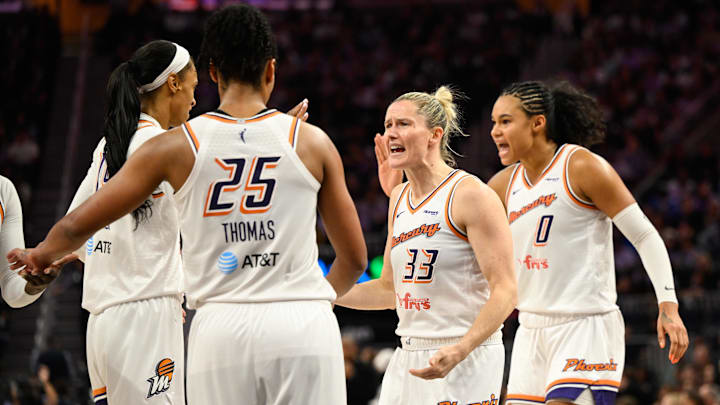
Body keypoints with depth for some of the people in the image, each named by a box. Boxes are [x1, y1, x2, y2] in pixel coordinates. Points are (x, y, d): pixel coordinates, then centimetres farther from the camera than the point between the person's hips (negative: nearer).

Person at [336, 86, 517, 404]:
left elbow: (505, 292, -16)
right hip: (408, 362, 7)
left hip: (466, 360, -7)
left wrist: (459, 351, -27)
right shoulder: (399, 198, 12)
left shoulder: (471, 194, -11)